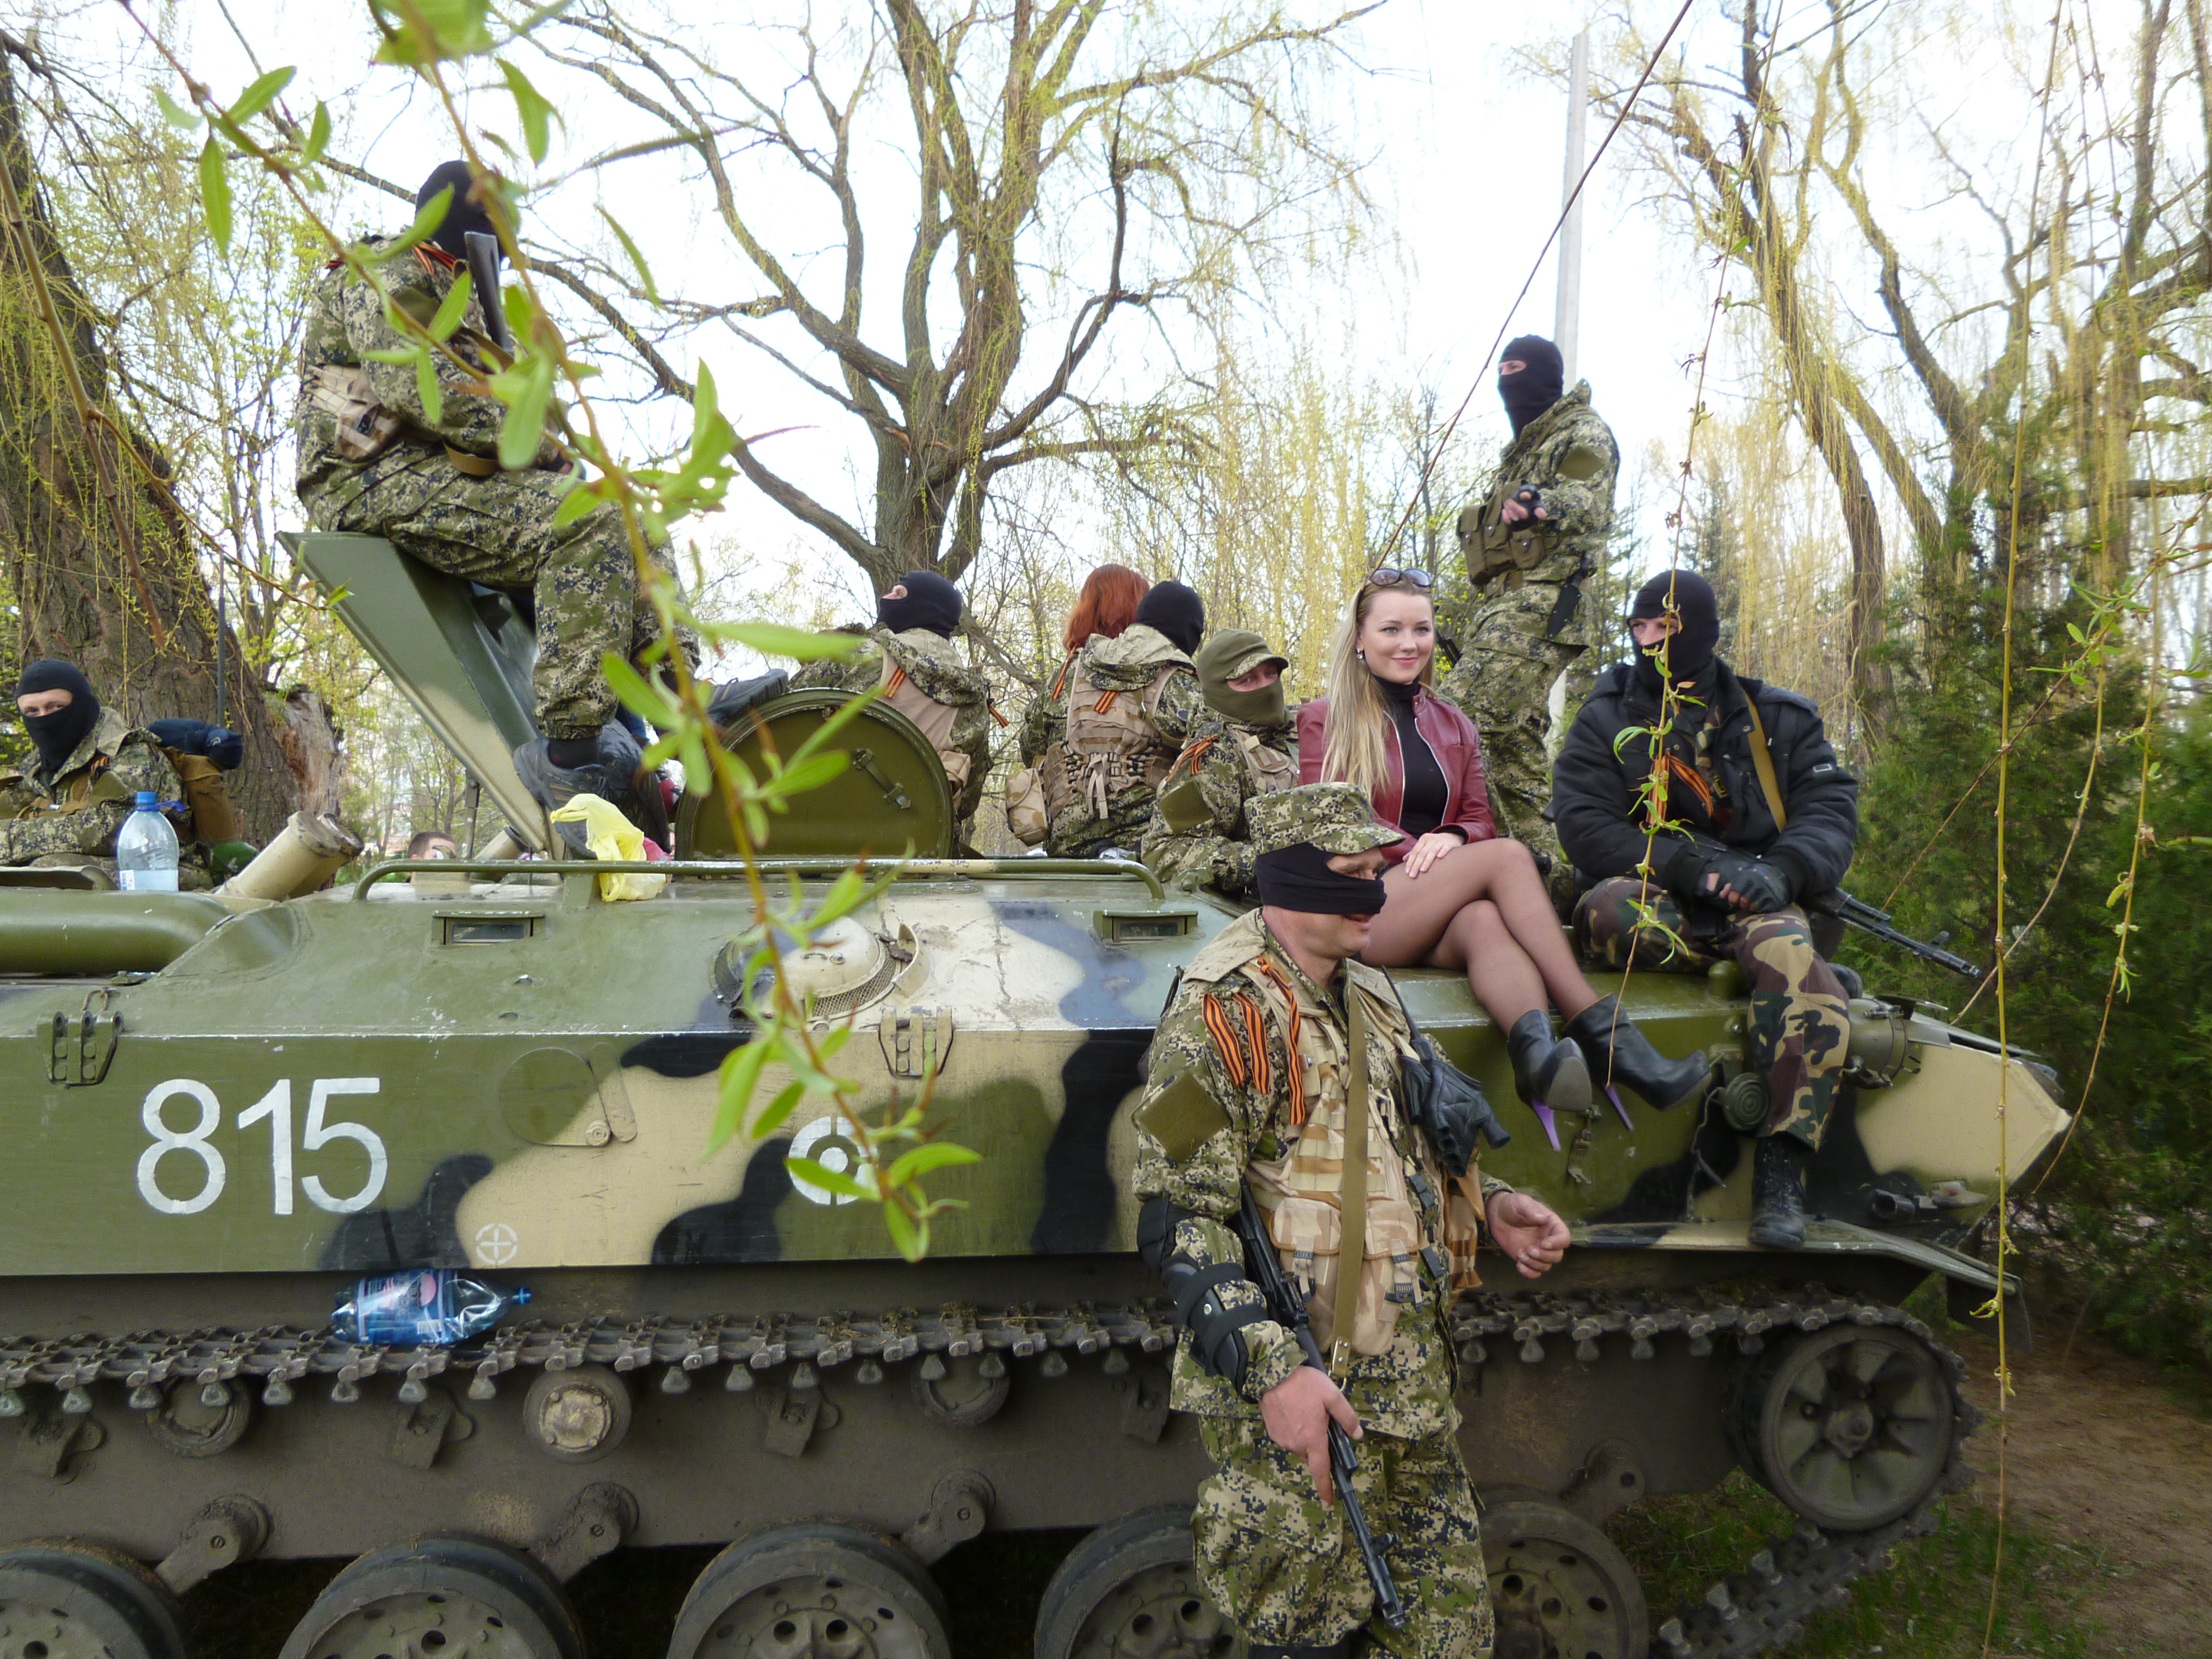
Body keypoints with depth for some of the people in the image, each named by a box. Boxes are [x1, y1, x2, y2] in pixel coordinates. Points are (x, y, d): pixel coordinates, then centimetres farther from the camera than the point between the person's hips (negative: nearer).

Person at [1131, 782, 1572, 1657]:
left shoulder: (1369, 997, 13)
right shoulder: (1230, 1010, -16)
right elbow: (1178, 1218, -20)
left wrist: (1488, 1205, 8)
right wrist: (1269, 1369, -27)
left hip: (1411, 1383, 9)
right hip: (1299, 1402, -8)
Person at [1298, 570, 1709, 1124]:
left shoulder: (1454, 727, 26)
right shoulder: (1324, 721, 12)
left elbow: (1479, 820, 16)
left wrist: (1452, 839, -10)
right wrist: (1416, 852, -17)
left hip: (1438, 916, 4)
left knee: (1484, 920, -36)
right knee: (1507, 855, -28)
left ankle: (1536, 1049, -63)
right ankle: (1602, 1031, -37)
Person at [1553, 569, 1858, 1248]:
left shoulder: (1777, 719, 14)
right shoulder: (1606, 720, 9)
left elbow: (1831, 811, 4)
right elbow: (1586, 826, -5)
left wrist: (1782, 871, -19)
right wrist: (1696, 868, -19)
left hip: (1755, 899, 1)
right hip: (1659, 901, -1)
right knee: (1605, 912, -38)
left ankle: (1780, 1170, -30)